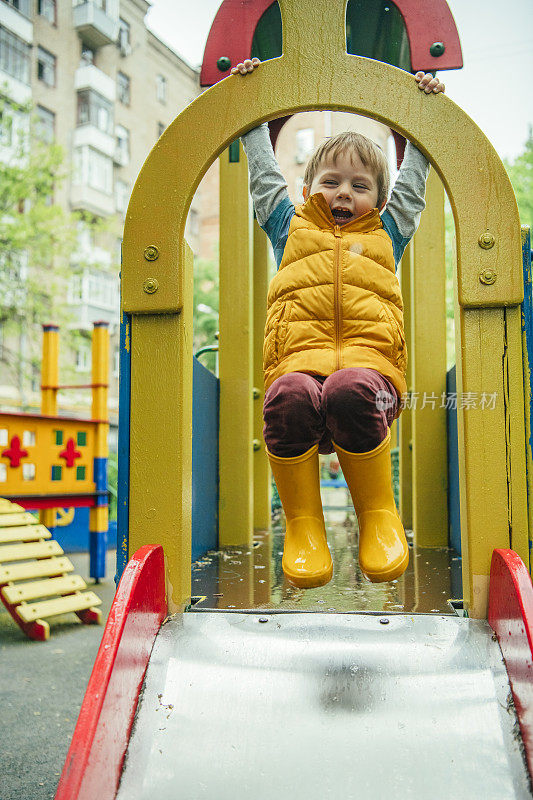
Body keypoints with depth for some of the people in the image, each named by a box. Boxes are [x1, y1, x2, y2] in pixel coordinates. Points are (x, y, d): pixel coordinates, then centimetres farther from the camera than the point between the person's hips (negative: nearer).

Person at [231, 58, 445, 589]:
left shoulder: (385, 233, 30)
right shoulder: (291, 229, 30)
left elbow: (413, 177, 42)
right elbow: (263, 170, 39)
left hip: (370, 363, 0)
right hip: (297, 364, 0)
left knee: (350, 391, -36)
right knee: (288, 398, -36)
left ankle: (378, 515, -15)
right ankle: (302, 523, -17)